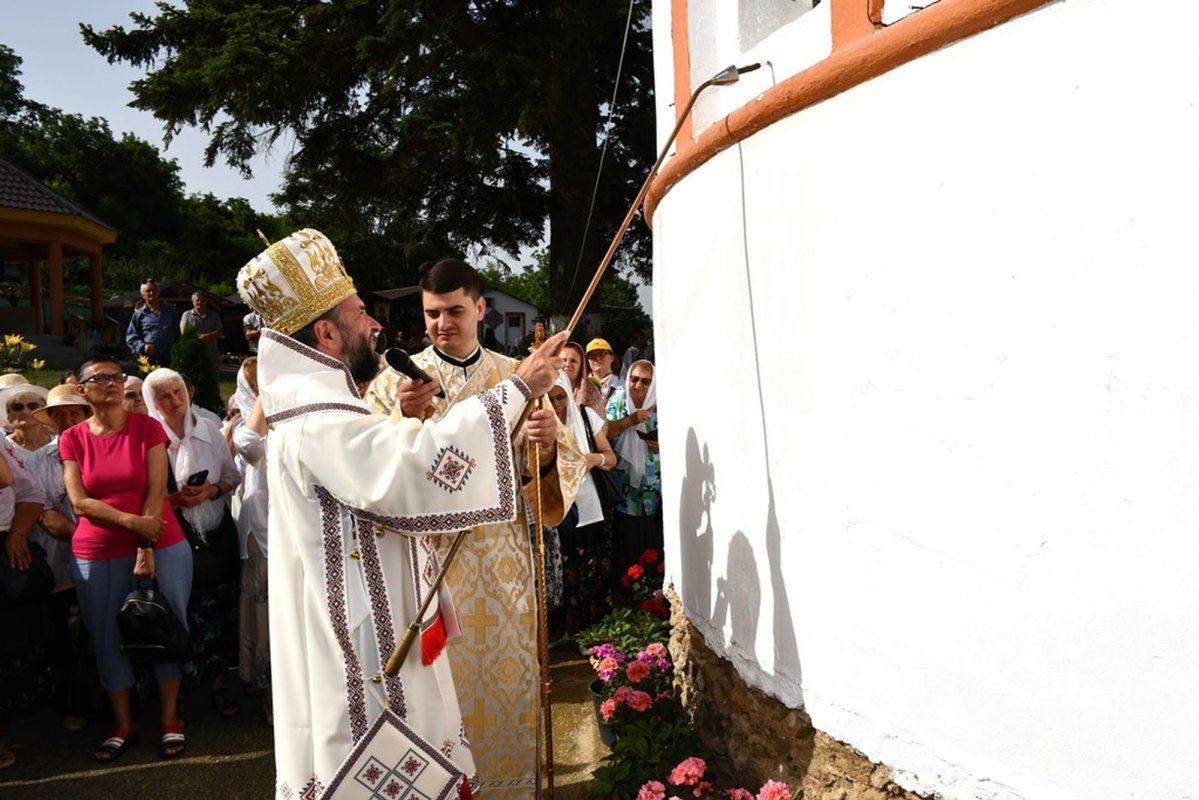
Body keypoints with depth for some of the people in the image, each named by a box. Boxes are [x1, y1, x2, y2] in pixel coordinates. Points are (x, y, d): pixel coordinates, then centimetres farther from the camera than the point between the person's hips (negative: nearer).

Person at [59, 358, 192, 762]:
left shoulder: (148, 427, -2)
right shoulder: (72, 438, 3)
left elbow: (157, 491, -8)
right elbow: (79, 502, -4)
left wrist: (146, 549, -14)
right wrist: (131, 522, -17)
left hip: (161, 548, -2)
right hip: (97, 555, 2)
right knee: (108, 637, 8)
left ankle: (170, 721, 18)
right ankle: (124, 726, 24)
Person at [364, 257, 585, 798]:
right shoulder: (396, 381, -1)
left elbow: (568, 465, 2)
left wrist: (550, 447, -20)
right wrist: (406, 420, -26)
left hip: (502, 562, 2)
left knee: (506, 677, 11)